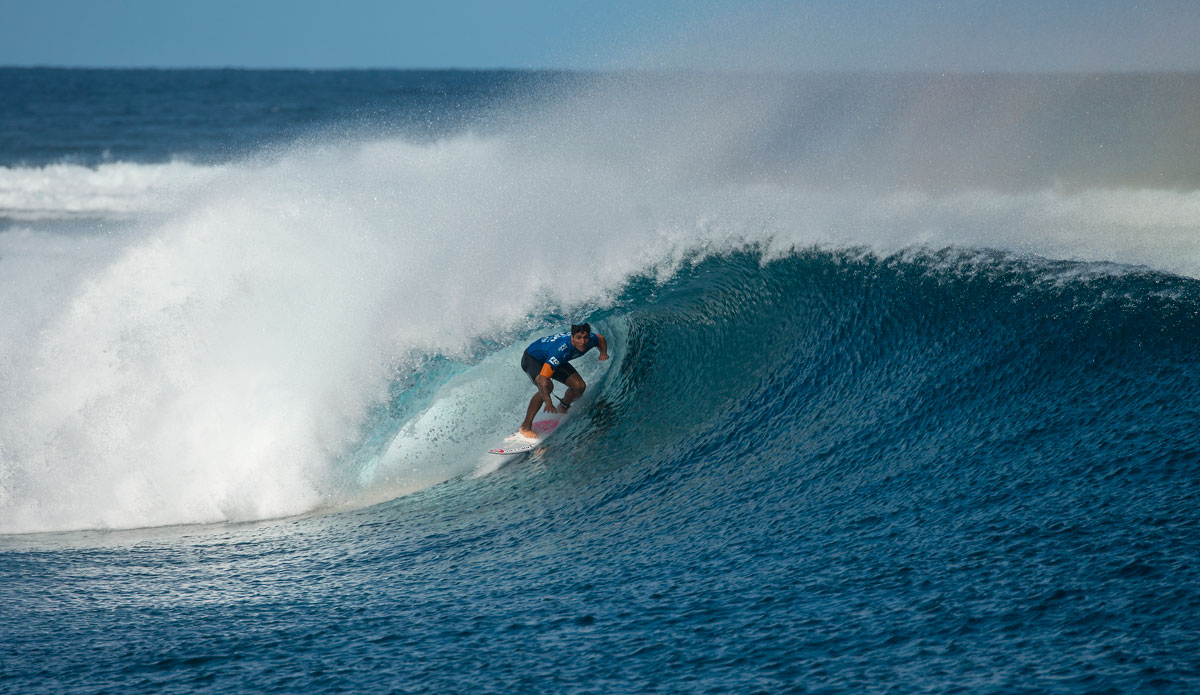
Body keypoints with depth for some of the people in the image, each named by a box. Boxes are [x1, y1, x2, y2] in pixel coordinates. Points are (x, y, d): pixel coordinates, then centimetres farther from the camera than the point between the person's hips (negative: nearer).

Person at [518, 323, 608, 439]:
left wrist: (603, 353, -19)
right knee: (547, 386, -34)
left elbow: (601, 339, 5)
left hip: (554, 360, 7)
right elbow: (543, 378, -50)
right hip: (532, 359, -7)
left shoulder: (590, 339, -23)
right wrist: (548, 403, -62)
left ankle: (563, 408, 24)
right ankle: (525, 426, -23)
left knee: (579, 386, -9)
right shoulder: (561, 350, -44)